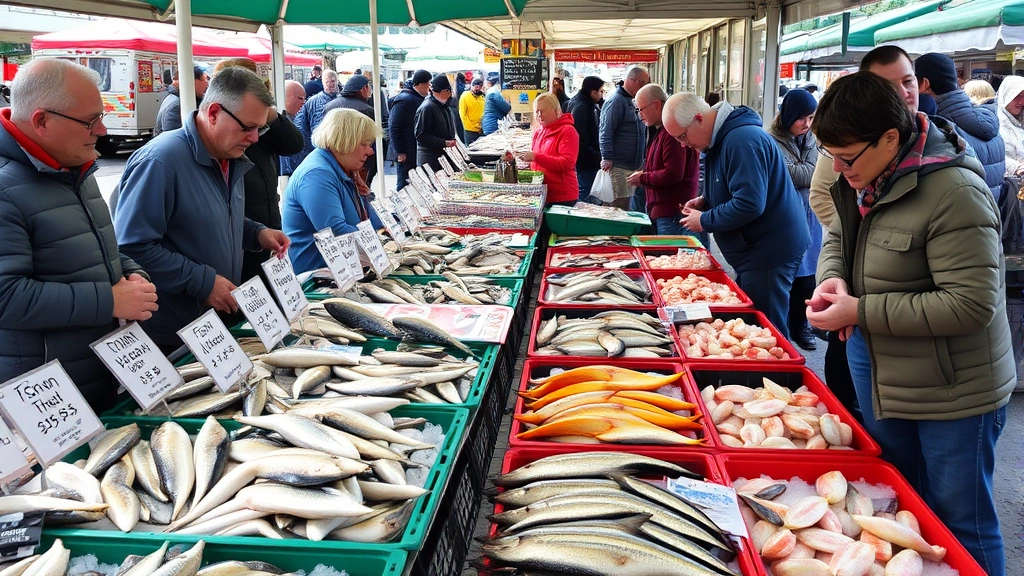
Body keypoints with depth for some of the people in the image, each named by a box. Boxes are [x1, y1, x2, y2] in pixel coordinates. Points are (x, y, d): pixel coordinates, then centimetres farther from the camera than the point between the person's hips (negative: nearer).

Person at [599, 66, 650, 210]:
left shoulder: (631, 101, 17)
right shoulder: (616, 100, -12)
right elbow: (605, 132, -18)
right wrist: (607, 158, -22)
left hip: (632, 164, 9)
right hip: (619, 165, -9)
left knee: (625, 206, 12)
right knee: (620, 205, -9)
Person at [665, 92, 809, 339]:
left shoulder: (742, 140, -22)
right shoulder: (722, 138, 11)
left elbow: (749, 204, -28)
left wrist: (704, 221, -15)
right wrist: (706, 200, 7)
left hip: (770, 252, -10)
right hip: (753, 250, 10)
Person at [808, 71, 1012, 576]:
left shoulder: (954, 192, -25)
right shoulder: (865, 179, 0)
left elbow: (971, 304, -27)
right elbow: (837, 238, 17)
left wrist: (861, 311, -25)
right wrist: (833, 278, -7)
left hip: (951, 392, -8)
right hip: (880, 373, 8)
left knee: (959, 522, 6)